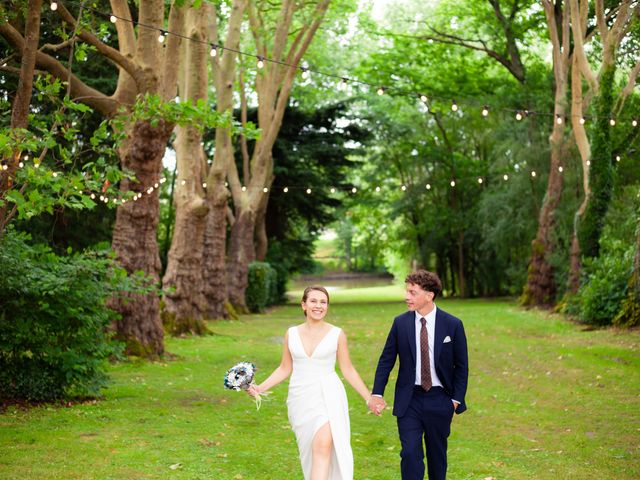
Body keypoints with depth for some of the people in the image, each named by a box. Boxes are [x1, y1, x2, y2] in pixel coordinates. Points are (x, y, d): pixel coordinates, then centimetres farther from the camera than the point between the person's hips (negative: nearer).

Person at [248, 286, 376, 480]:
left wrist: (369, 398, 2)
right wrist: (260, 388, 1)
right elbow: (285, 369, 11)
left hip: (328, 397, -3)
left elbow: (348, 370, 4)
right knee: (311, 449, 7)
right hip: (301, 399, 3)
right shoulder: (292, 333, 5)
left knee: (323, 445, -21)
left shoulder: (337, 334, -1)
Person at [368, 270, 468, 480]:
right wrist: (377, 393, -5)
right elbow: (386, 360, 3)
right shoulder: (400, 323, -2)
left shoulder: (453, 325, -6)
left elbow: (461, 366, 1)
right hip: (409, 400, 0)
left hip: (439, 400, 0)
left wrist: (456, 399, -4)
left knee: (437, 454, 13)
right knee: (410, 453, -7)